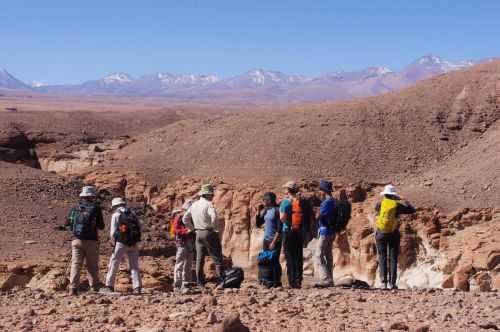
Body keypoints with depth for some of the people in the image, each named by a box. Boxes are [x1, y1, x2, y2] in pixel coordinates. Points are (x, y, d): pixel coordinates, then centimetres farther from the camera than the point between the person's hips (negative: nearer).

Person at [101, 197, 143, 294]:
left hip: (121, 243, -4)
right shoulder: (132, 214, 11)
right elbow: (140, 227, 9)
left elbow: (113, 232, -4)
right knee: (134, 265, 7)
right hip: (133, 243, 4)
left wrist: (114, 243, 10)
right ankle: (137, 287, -1)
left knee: (113, 264, 6)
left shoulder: (116, 215, 0)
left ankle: (109, 286, 7)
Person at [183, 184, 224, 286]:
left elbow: (185, 219, 14)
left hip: (198, 234, 7)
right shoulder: (208, 204, -13)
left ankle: (200, 282, 12)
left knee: (199, 258, 11)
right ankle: (221, 280, -3)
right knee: (217, 258, 0)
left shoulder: (194, 205, 10)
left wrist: (193, 228, 16)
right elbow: (214, 218, -28)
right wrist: (216, 228, -12)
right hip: (209, 233, -7)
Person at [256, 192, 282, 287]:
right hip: (266, 239, 8)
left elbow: (279, 229, -15)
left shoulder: (277, 211, -11)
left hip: (275, 240, -8)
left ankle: (277, 282, 0)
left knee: (275, 261, -6)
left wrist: (274, 241, -18)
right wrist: (259, 212, 8)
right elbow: (258, 224, 19)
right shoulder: (265, 211, 12)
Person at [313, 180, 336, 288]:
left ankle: (325, 279, -18)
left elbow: (320, 217, -19)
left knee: (318, 256, -10)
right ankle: (329, 280, 17)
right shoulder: (333, 201, 14)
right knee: (328, 256, 14)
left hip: (325, 231, -10)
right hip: (331, 231, 10)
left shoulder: (327, 202, -16)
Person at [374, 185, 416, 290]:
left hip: (381, 233, 1)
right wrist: (404, 202, 21)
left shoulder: (379, 204, -2)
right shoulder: (397, 205, -4)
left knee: (382, 258, 5)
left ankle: (383, 282, -3)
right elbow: (412, 210, 7)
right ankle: (392, 283, -2)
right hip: (393, 234, -1)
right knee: (393, 259, 4)